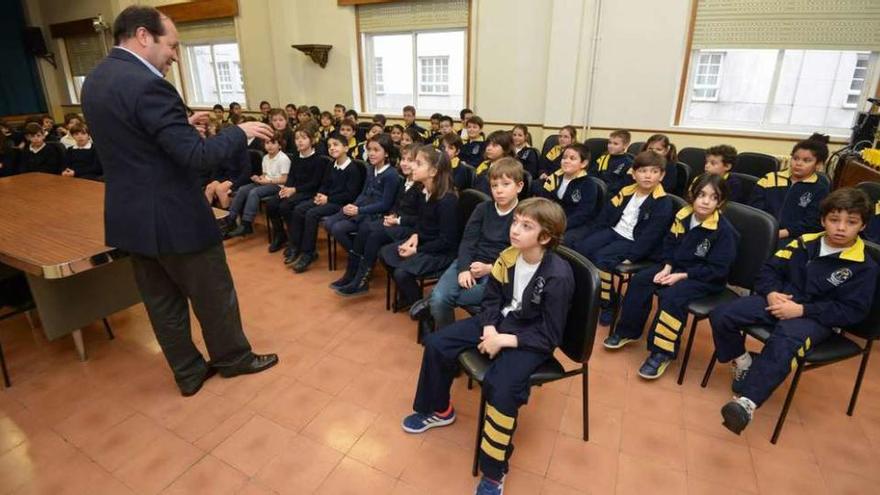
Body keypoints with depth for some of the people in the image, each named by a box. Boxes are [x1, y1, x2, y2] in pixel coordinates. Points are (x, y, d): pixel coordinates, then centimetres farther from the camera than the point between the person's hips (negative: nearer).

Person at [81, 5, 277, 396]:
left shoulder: (94, 80, 8)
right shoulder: (147, 84, -22)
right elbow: (195, 155, -24)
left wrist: (183, 122, 17)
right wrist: (240, 132, -11)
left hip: (129, 216, 9)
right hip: (173, 217, -9)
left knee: (161, 301, 17)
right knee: (214, 294, 11)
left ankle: (188, 373, 33)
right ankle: (234, 358, 31)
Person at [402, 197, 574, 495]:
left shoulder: (558, 277, -26)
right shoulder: (508, 256, -10)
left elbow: (549, 337, -21)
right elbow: (492, 297, 3)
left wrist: (504, 340, -25)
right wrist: (489, 328, -14)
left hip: (531, 339, -6)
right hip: (500, 322, 7)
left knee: (501, 387, -31)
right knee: (436, 343, -1)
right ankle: (439, 410, 24)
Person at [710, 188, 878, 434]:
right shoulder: (804, 242, 7)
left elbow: (853, 311, -9)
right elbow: (769, 269, 10)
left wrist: (801, 310, -20)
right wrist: (771, 293, -12)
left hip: (817, 318, -4)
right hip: (780, 301, 4)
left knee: (783, 342, -38)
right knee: (721, 315, -16)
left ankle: (747, 401, -39)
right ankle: (742, 362, 9)